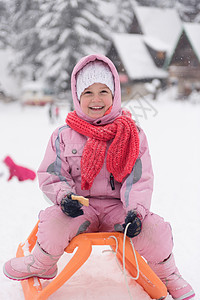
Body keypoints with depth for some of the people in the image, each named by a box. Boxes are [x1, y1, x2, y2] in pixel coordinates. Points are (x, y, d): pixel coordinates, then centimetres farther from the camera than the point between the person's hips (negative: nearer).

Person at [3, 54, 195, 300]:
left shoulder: (132, 135, 1)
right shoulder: (64, 136, 2)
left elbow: (140, 179, -3)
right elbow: (50, 175, 5)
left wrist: (135, 211, -20)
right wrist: (64, 196, -17)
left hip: (118, 206, 0)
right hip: (80, 207, 0)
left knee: (154, 230, -26)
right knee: (53, 223, -31)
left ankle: (168, 276, 8)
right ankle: (42, 264, 6)